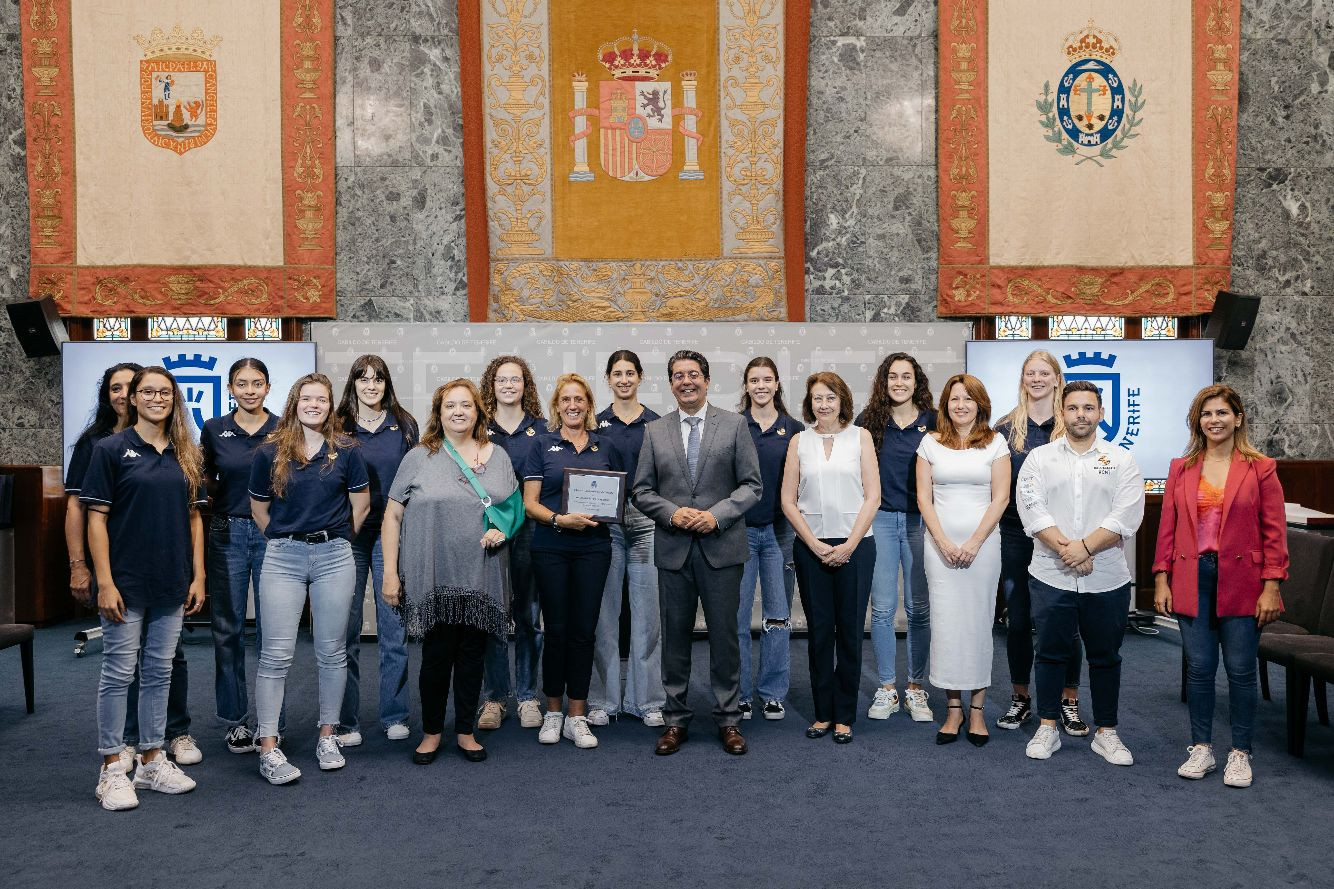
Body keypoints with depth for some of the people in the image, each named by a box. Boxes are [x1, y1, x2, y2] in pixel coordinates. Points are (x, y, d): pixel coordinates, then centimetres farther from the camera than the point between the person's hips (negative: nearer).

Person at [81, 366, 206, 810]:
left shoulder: (187, 455, 9)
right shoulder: (111, 449, -4)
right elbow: (96, 517, -7)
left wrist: (198, 576, 5)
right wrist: (105, 581, -13)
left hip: (171, 586, 5)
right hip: (126, 584, -4)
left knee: (159, 673, 11)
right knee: (119, 673, 1)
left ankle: (151, 762, 22)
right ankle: (112, 769, 12)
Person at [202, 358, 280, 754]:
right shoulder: (214, 430, 4)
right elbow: (208, 484, 15)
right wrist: (202, 480, -5)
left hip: (273, 534, -1)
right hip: (227, 533, 1)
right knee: (227, 628, 4)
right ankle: (235, 719, 16)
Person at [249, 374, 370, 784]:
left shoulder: (346, 450, 3)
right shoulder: (270, 452, 3)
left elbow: (361, 503, 10)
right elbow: (258, 506, 11)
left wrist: (338, 539, 10)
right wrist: (284, 539, 11)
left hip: (334, 557, 1)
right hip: (283, 558, 0)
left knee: (331, 652, 7)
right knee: (276, 654, -4)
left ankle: (327, 737, 21)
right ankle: (268, 748, 1)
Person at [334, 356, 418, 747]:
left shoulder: (404, 425, 7)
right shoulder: (338, 427, 5)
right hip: (348, 536, 0)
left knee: (394, 628, 3)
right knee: (346, 630, 3)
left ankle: (394, 716, 14)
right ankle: (346, 721, 12)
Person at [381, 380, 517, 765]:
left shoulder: (498, 456, 10)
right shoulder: (418, 458, 1)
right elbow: (393, 516, 1)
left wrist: (504, 528, -6)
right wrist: (390, 572, -5)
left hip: (482, 578, 3)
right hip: (433, 580, -2)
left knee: (472, 656, 10)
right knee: (436, 656, 4)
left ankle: (466, 732, 24)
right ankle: (431, 733, 22)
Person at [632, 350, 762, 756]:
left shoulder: (734, 425, 3)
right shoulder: (654, 431, 8)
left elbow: (752, 485, 0)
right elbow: (641, 491, 7)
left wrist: (717, 515, -13)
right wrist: (672, 513, -10)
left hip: (721, 547, -2)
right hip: (673, 549, 2)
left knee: (724, 635, 5)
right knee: (675, 637, 9)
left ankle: (729, 720, 18)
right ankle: (676, 720, 20)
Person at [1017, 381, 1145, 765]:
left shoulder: (1121, 460, 4)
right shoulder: (1040, 458, 4)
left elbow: (1126, 516, -7)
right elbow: (1032, 510, -7)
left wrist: (1085, 547, -17)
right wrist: (1066, 549, -17)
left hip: (1107, 579, 0)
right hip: (1052, 576, 0)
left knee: (1105, 657, 10)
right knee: (1051, 653, 9)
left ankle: (1106, 732, 23)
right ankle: (1047, 729, 21)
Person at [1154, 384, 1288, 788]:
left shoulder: (1260, 468, 0)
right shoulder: (1181, 469, 7)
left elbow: (1274, 531, -2)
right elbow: (1167, 527, 7)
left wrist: (1271, 587, -7)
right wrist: (1161, 579, 3)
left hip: (1241, 582, -2)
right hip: (1192, 580, 2)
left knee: (1240, 670, 4)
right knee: (1199, 667, 7)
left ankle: (1240, 753, 19)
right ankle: (1201, 748, 21)